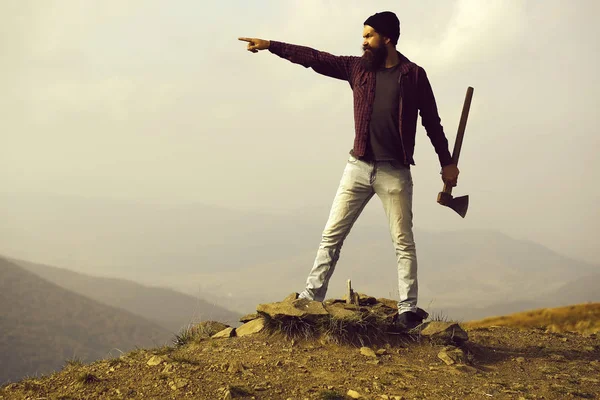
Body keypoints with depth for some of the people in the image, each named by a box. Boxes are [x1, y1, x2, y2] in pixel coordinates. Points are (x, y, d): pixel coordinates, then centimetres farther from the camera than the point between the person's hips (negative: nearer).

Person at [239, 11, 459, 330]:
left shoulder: (414, 75, -1)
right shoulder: (358, 67, 7)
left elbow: (432, 122, 5)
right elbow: (315, 58, 8)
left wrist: (446, 162, 5)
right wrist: (270, 46, 5)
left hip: (395, 172, -3)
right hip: (359, 167, 3)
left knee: (403, 241, -1)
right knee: (332, 234, 3)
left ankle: (408, 309, 1)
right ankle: (311, 296, 7)